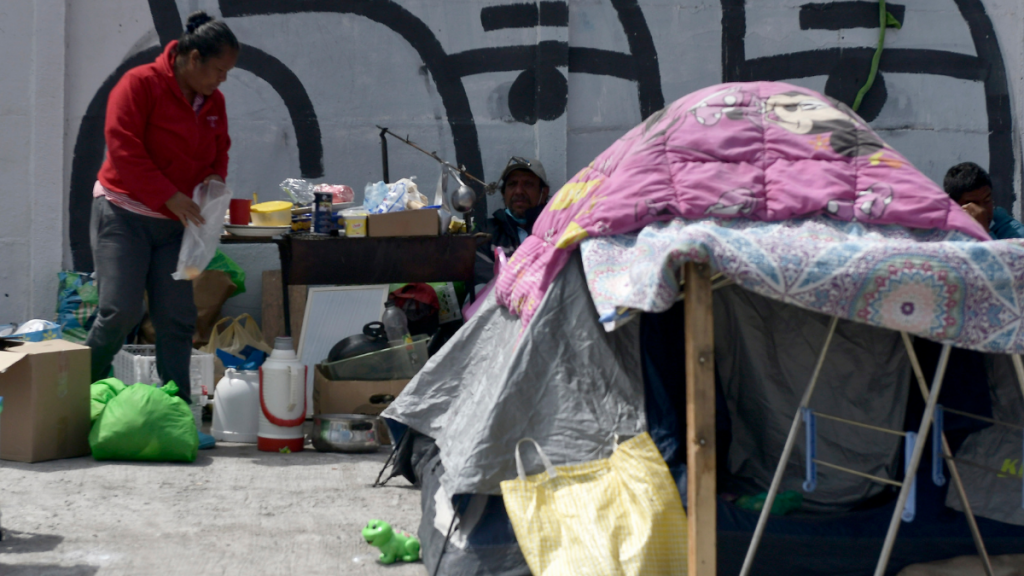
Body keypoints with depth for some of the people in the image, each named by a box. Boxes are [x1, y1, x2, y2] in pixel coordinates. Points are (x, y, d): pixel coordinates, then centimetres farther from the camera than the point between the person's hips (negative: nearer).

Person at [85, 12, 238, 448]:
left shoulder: (213, 103, 10)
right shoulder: (141, 85, -11)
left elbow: (219, 152, 21)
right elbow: (123, 146, -17)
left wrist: (214, 179, -3)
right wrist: (170, 196, -21)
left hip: (175, 224, 6)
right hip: (123, 214, -6)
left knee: (177, 321, 0)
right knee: (120, 310, -14)